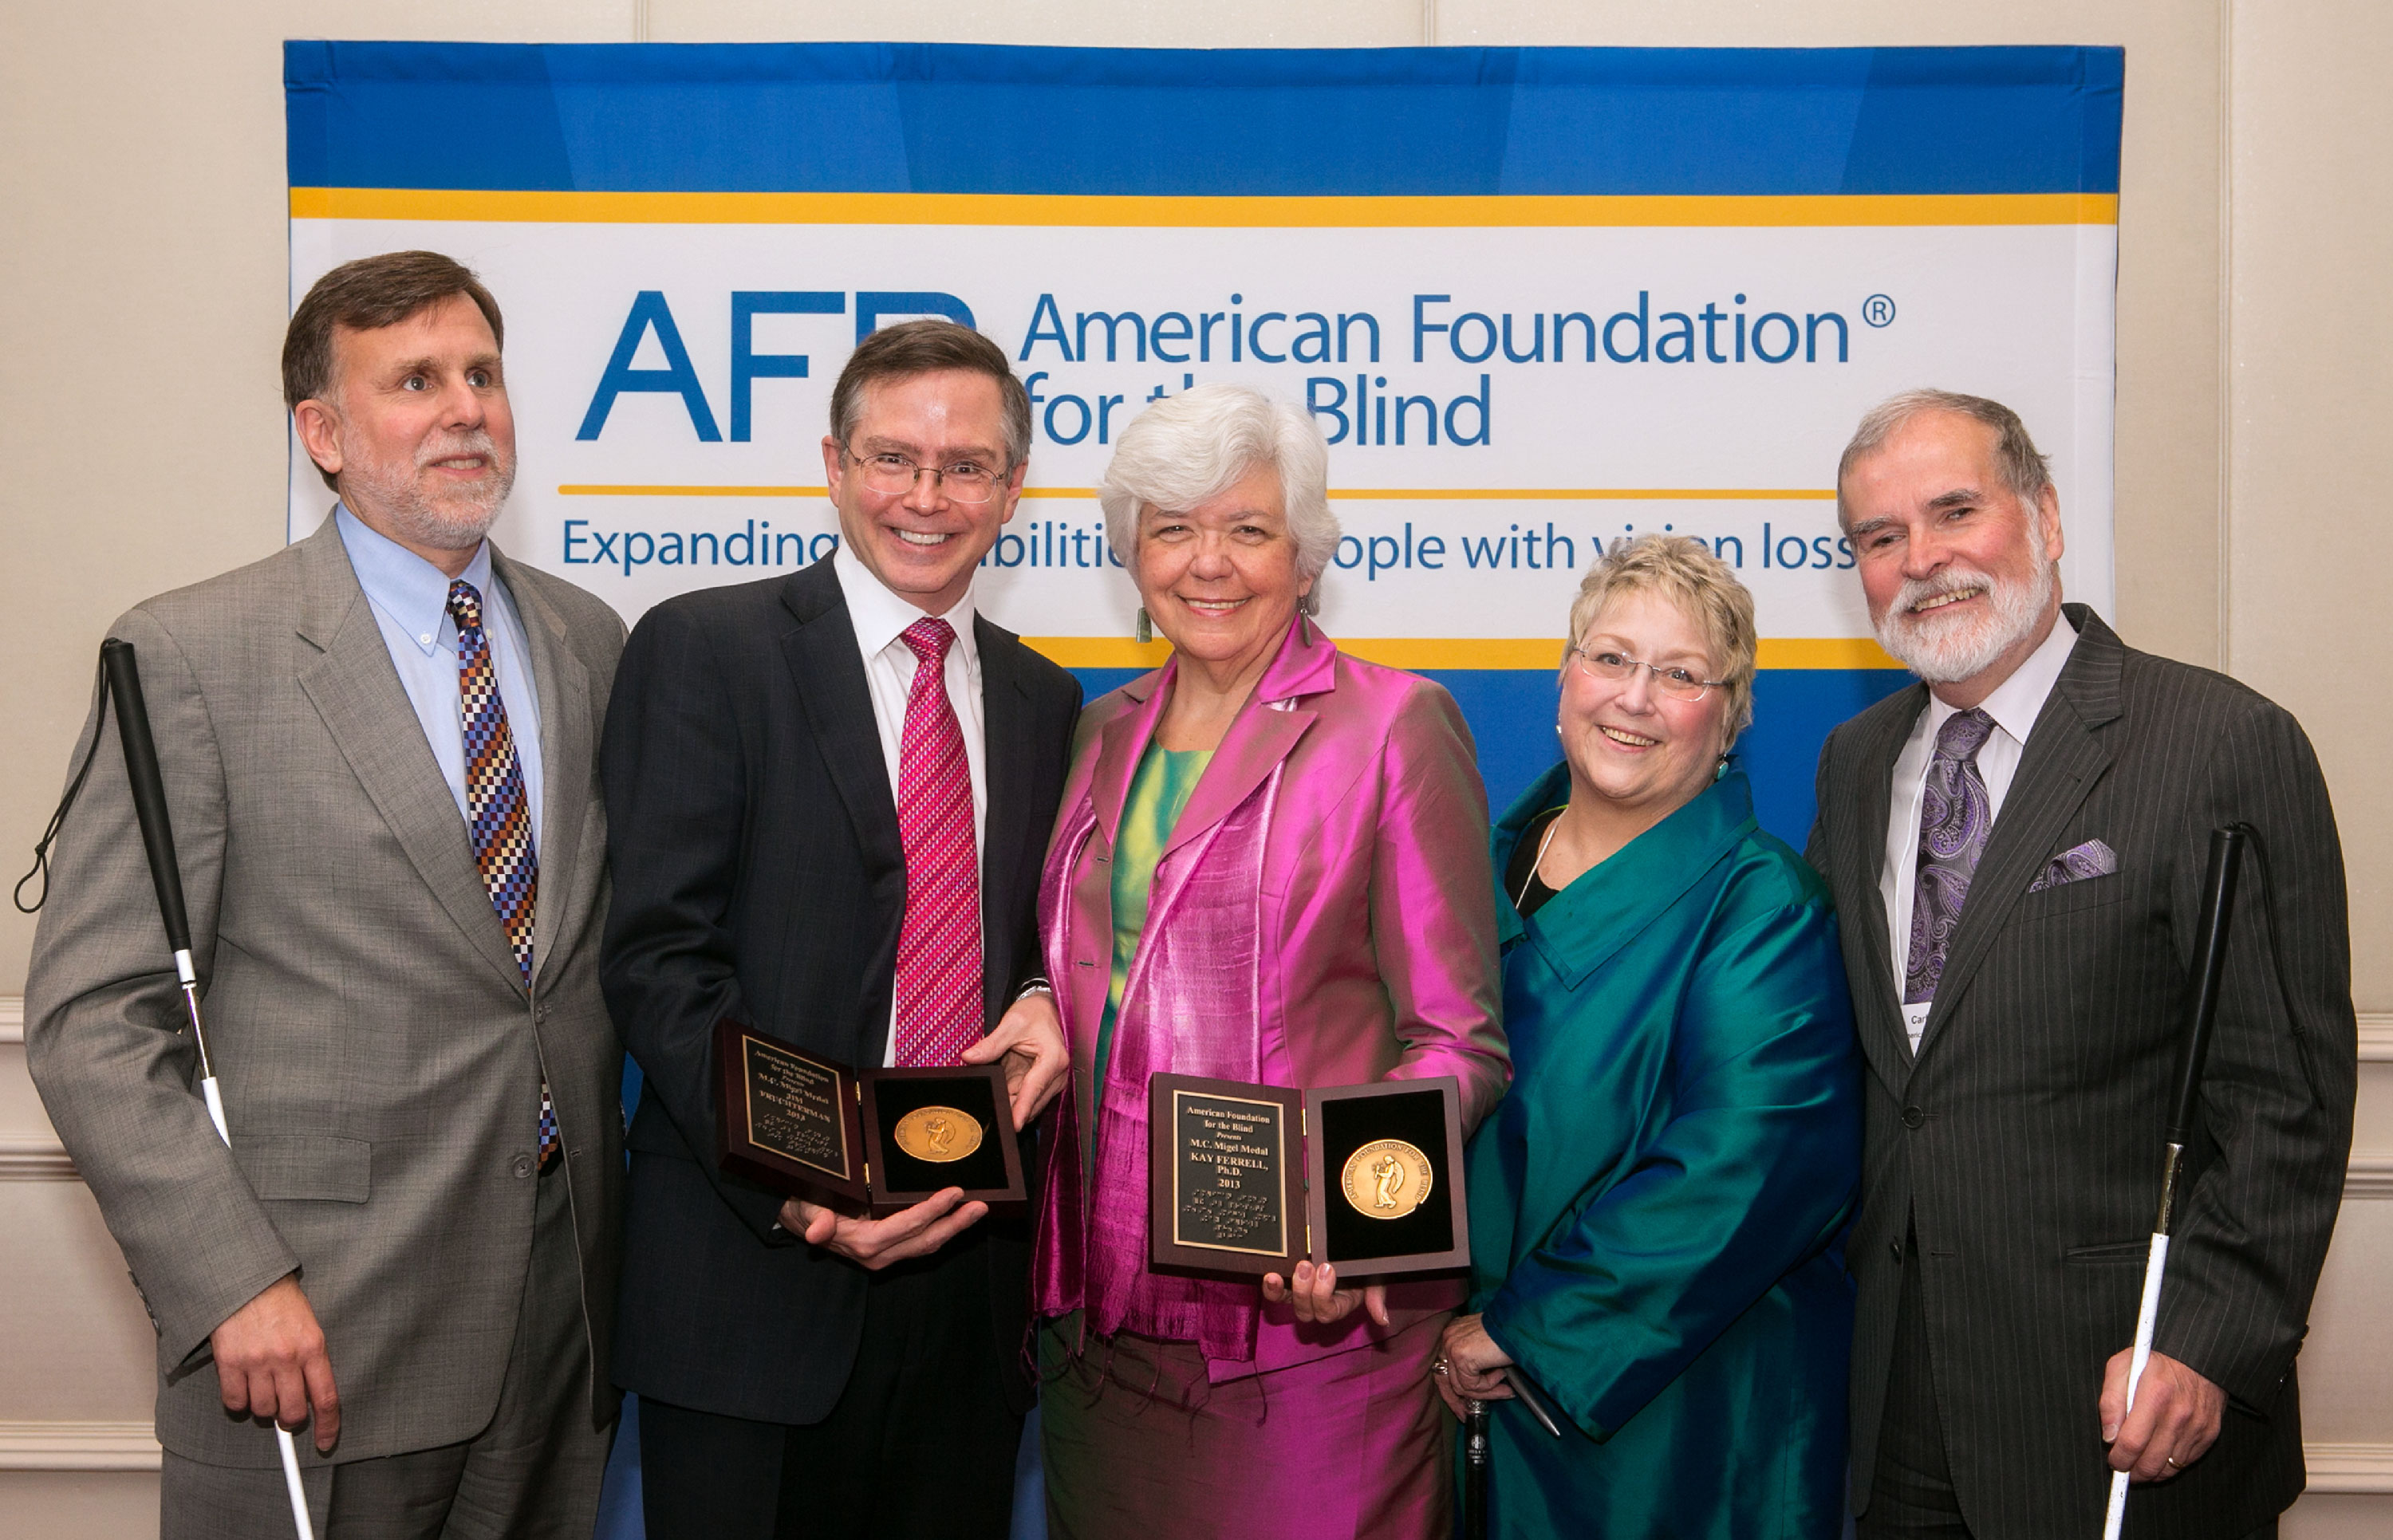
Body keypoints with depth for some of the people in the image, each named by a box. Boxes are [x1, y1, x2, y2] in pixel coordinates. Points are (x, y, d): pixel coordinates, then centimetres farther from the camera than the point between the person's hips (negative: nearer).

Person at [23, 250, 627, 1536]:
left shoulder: (589, 642, 9)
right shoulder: (194, 655, -7)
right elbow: (89, 1019, -9)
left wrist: (626, 1227, 8)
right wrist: (233, 1282, -16)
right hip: (318, 1334, -4)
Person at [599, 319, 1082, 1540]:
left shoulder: (1039, 699, 13)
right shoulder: (703, 650, -3)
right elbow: (659, 955, -10)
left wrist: (1044, 1004, -4)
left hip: (972, 1263, 5)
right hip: (756, 1275, -4)